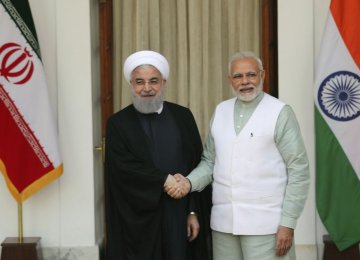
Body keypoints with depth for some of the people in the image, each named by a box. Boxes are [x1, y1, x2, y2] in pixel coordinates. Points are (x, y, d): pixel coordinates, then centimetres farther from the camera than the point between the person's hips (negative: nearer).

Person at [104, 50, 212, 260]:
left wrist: (194, 211, -1)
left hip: (179, 215, 2)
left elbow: (197, 166, 4)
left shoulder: (183, 117, 7)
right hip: (138, 219, -2)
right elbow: (124, 166, -11)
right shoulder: (118, 123, 2)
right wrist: (166, 180, -16)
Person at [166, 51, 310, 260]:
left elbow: (299, 170, -6)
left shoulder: (280, 113, -4)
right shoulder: (220, 111, 10)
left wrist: (288, 223, -10)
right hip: (223, 222, 4)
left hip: (265, 224, -4)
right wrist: (189, 182, -5)